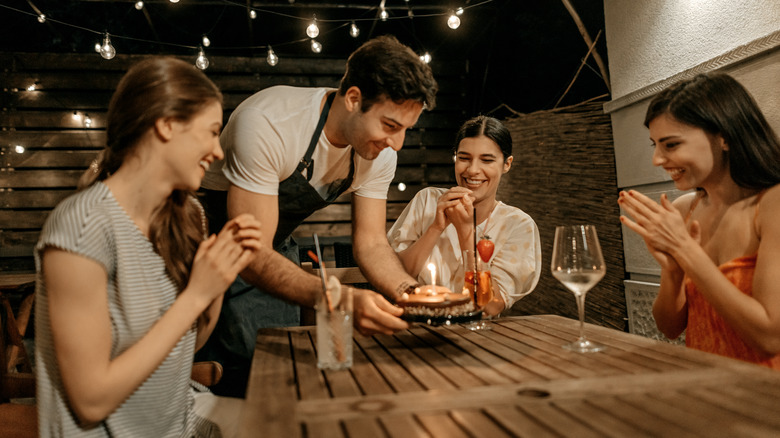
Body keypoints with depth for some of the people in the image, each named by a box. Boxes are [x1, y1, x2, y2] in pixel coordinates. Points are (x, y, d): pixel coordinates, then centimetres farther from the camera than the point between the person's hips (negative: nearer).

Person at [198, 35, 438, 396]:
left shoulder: (380, 153, -14)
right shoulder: (267, 124, -35)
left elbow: (371, 243, -8)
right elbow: (253, 257, -36)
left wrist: (414, 293, -28)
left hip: (278, 248, 6)